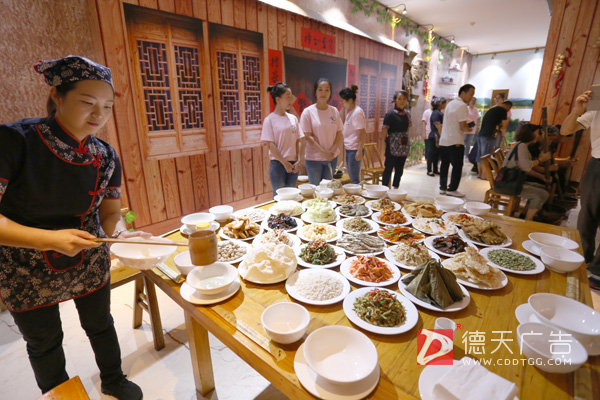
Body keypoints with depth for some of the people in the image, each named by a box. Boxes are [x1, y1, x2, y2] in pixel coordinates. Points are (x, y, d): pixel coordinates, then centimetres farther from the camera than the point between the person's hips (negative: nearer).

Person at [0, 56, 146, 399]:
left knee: (100, 325, 22)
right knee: (44, 341, 20)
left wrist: (122, 234, -26)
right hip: (28, 274, -3)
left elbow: (110, 213, -6)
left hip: (90, 262, 3)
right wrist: (50, 239, -35)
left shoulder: (106, 157, -9)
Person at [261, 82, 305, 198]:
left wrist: (300, 160, -4)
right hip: (278, 164, -5)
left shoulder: (293, 118, 8)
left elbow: (300, 140, 7)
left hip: (293, 164, 5)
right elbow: (271, 145, -11)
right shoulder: (270, 119, -6)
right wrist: (285, 163, -14)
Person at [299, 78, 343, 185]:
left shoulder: (334, 111, 5)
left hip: (332, 157, 4)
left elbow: (339, 134, 5)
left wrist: (332, 151, -11)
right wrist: (323, 152, -16)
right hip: (314, 158, -4)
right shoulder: (308, 112, -7)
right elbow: (307, 136, -11)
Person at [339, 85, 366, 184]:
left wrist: (359, 151, -21)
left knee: (355, 179, -2)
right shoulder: (349, 111, 13)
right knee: (351, 177, 16)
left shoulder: (357, 112, -13)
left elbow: (362, 133, -18)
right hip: (348, 149, 9)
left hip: (355, 149, -9)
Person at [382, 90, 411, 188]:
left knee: (399, 169, 11)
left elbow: (407, 129, 18)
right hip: (393, 146, -6)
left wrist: (405, 140, 11)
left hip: (404, 146, 7)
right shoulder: (390, 114, -9)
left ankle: (395, 189, 22)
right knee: (389, 168, -4)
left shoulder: (407, 114, 11)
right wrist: (387, 140, -1)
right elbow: (384, 130, -8)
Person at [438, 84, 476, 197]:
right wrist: (469, 129, 4)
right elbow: (463, 126, -16)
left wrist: (466, 127, 11)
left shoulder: (450, 104, 15)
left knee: (444, 164, 11)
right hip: (455, 142, -8)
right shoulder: (462, 106, -11)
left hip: (444, 140, 8)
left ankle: (443, 188, 16)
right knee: (457, 166, 0)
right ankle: (452, 189, 1)